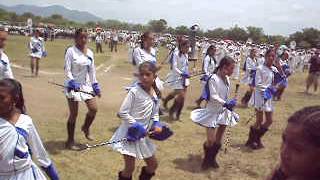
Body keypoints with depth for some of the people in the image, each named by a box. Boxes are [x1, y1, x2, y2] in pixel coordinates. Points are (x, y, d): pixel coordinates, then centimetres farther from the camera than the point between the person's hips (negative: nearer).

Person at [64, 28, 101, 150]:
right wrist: (72, 82, -24)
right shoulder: (71, 51, -9)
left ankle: (86, 128, 33)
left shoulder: (89, 52, 7)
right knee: (74, 114, 1)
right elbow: (67, 70, -12)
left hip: (86, 85, 5)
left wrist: (95, 85, 11)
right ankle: (70, 141, 17)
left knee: (93, 109, 2)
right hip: (73, 85, -5)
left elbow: (92, 70, 13)